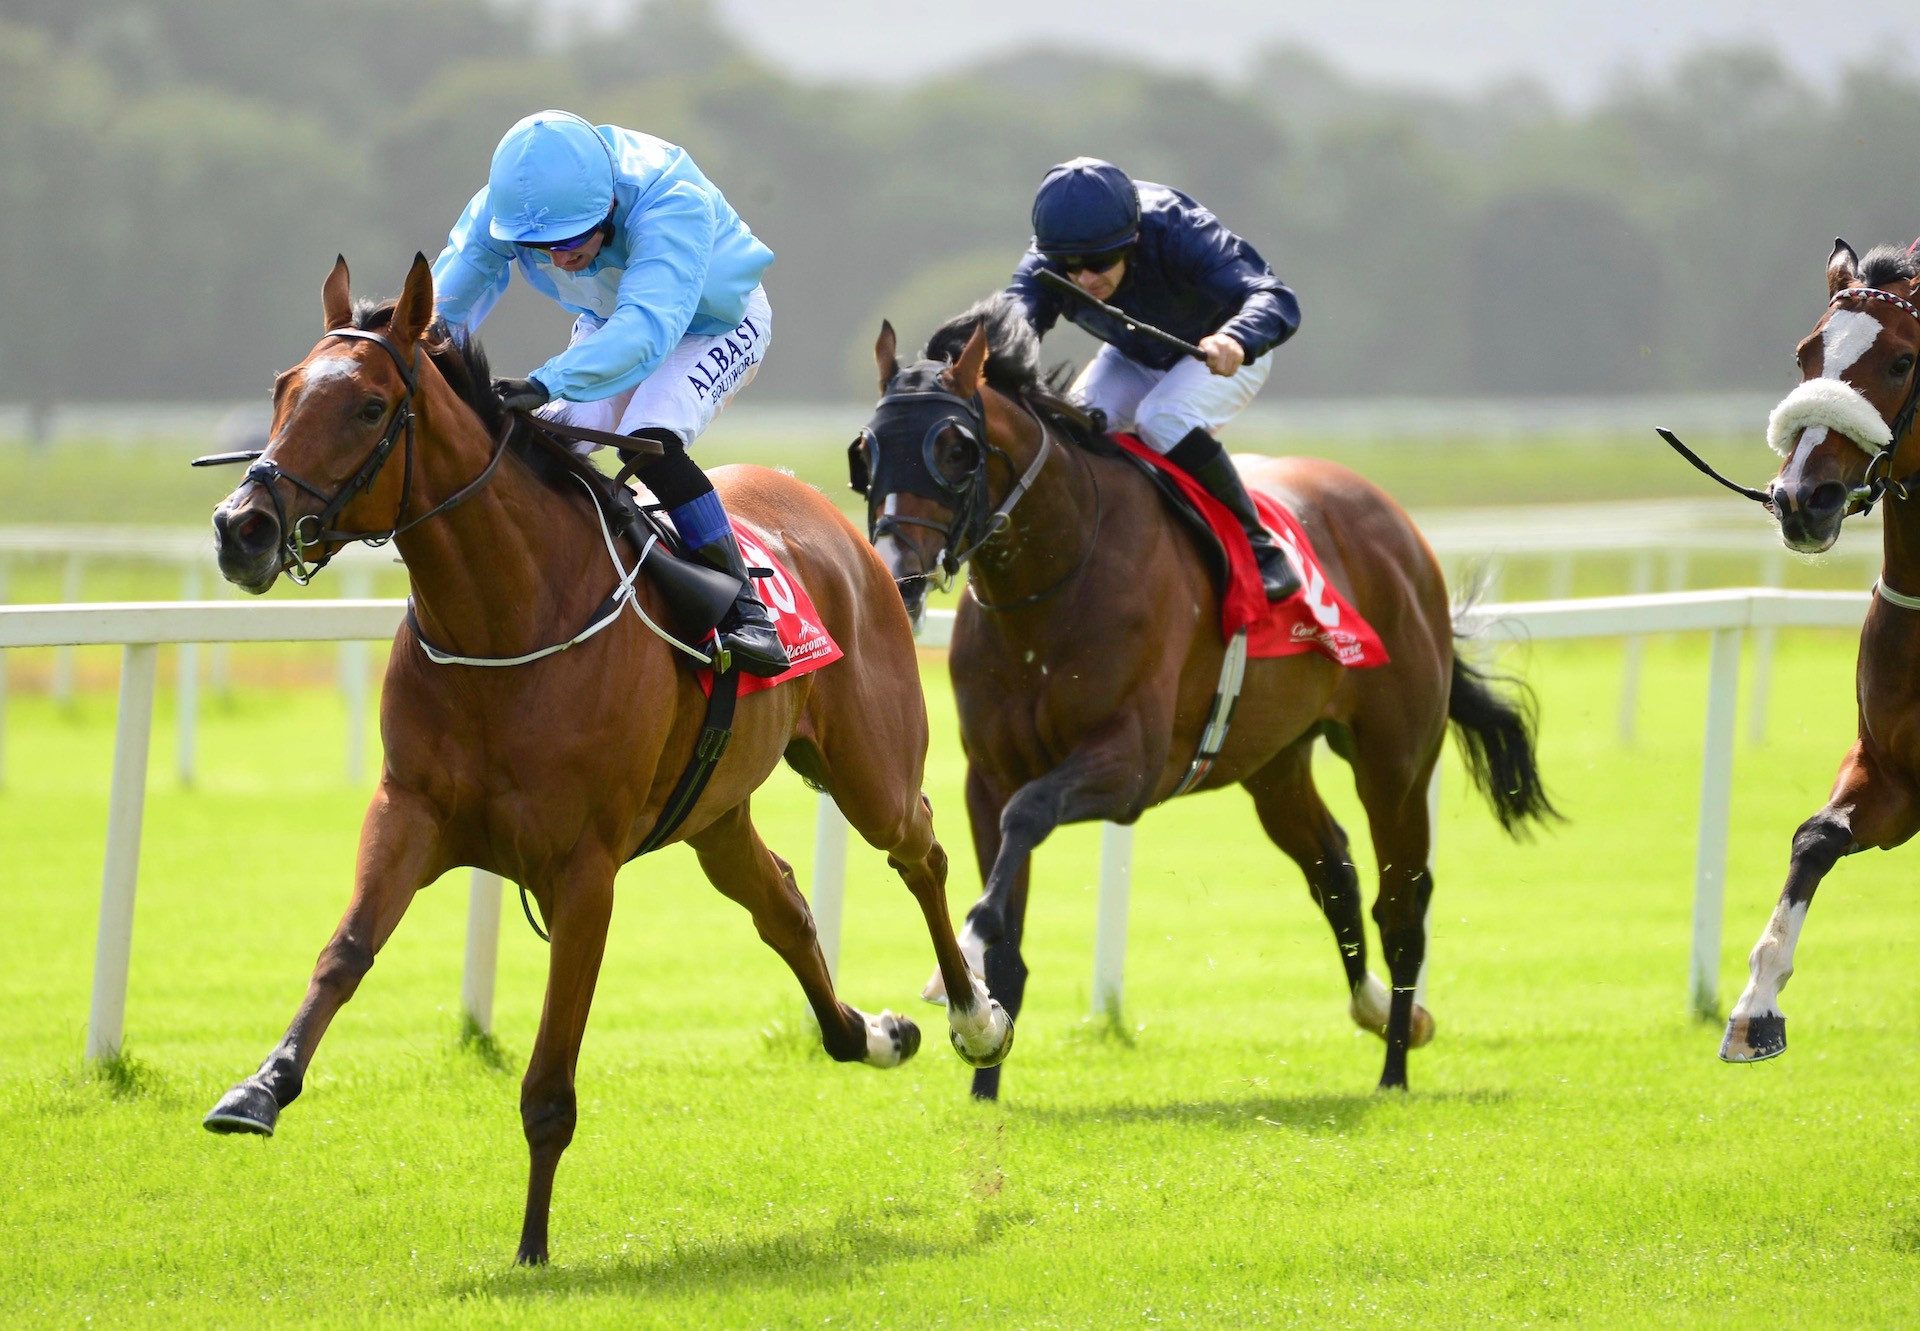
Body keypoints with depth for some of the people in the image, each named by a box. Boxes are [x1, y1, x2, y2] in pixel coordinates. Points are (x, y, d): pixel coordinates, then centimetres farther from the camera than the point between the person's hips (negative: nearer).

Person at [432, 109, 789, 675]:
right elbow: (442, 311, -28)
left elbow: (647, 326, -55)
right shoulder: (496, 211, -26)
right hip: (608, 324, 5)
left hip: (716, 325, -5)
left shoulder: (670, 201, -42)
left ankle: (745, 610, -21)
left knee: (650, 442, -30)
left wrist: (548, 383, -69)